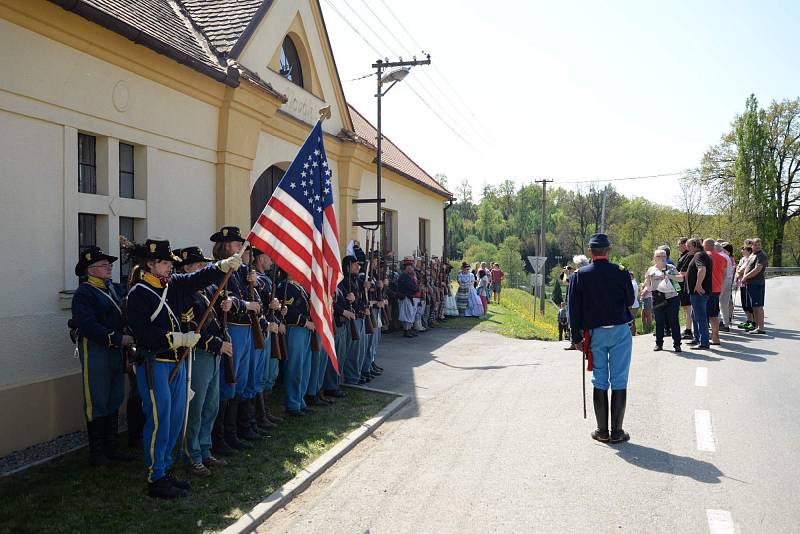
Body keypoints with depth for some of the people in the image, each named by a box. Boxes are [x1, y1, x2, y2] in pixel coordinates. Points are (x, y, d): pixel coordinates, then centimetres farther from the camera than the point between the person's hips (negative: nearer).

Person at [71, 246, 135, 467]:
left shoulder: (116, 289, 13)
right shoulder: (83, 293, -10)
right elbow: (88, 326, -20)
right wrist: (118, 338, -23)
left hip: (116, 349, 8)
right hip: (95, 349, -7)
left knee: (115, 400, 13)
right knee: (97, 402, 1)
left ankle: (111, 448, 25)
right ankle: (96, 453, 13)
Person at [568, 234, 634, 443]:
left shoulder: (580, 275, -4)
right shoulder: (621, 272, -6)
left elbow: (574, 308, -2)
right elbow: (630, 301, 5)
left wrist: (577, 336, 5)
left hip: (595, 332, 1)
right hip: (621, 331, -1)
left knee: (599, 382, 10)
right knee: (619, 382, 5)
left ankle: (602, 431, 15)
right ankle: (617, 432, 9)